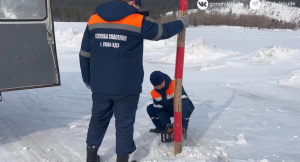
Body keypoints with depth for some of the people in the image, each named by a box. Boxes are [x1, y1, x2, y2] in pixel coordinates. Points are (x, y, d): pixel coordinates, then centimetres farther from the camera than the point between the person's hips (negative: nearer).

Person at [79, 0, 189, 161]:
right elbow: (164, 31, 4)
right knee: (124, 124, 10)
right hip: (127, 87, -4)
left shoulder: (94, 19, 3)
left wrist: (87, 79, 18)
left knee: (98, 119, 20)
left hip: (99, 85, 4)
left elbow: (84, 54, 6)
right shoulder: (138, 21, -9)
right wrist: (182, 22, 23)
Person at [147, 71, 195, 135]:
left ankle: (184, 126, -10)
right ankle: (161, 128, 4)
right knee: (150, 109, -11)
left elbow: (183, 102, -42)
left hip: (185, 108, -5)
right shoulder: (154, 93, -16)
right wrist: (166, 123, -25)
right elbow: (160, 110, -12)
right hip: (169, 110, 5)